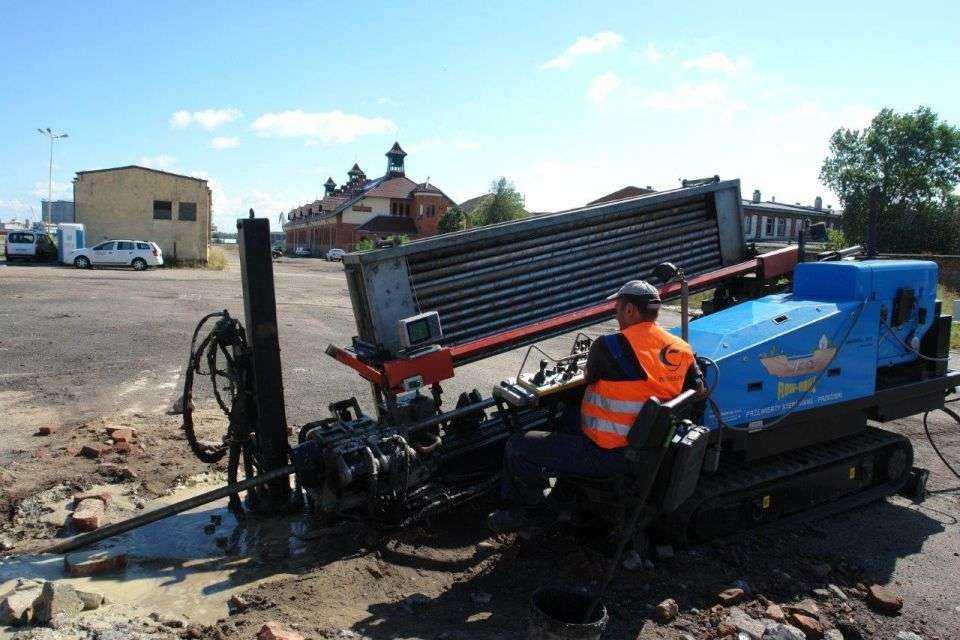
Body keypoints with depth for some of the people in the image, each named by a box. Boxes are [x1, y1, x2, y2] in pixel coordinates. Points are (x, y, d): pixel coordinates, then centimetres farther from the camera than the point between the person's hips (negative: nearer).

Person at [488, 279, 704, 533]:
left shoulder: (608, 346, -21)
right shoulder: (682, 348, -3)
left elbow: (588, 378, -2)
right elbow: (699, 391, 10)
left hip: (607, 455, -8)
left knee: (517, 448, 0)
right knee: (571, 413, 31)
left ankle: (535, 511, 21)